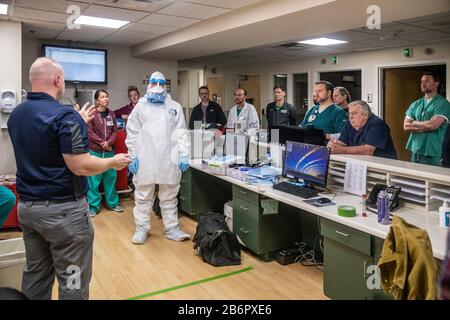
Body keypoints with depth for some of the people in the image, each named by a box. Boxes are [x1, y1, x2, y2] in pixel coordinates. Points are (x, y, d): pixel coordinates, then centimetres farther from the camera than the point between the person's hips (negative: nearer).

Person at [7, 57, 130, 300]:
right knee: (72, 280, 4)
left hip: (27, 206, 8)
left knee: (35, 274, 19)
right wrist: (113, 162, -5)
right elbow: (80, 167, -22)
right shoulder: (65, 116, -18)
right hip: (63, 209, -8)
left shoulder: (16, 114, 8)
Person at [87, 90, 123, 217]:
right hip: (95, 151, -4)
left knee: (111, 177, 12)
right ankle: (93, 205, 15)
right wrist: (102, 143, -11)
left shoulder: (111, 114, 8)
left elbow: (114, 131, 6)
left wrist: (109, 142, -10)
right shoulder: (92, 114, -7)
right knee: (94, 179, 3)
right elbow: (89, 132, -8)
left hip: (109, 151, 4)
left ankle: (113, 202, 26)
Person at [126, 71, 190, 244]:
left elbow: (181, 133, 5)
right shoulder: (140, 106, 7)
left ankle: (172, 228, 19)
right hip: (144, 159, 0)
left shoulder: (175, 107, 10)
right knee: (143, 196, 7)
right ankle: (141, 229, 19)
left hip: (169, 160, 1)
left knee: (169, 197, 9)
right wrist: (132, 156, -2)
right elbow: (132, 133, 5)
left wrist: (183, 155, -3)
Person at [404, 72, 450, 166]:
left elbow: (432, 125, -20)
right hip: (415, 151, 5)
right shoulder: (415, 104, 10)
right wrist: (425, 127, -10)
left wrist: (415, 123, -3)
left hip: (431, 153, -5)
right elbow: (406, 126, 1)